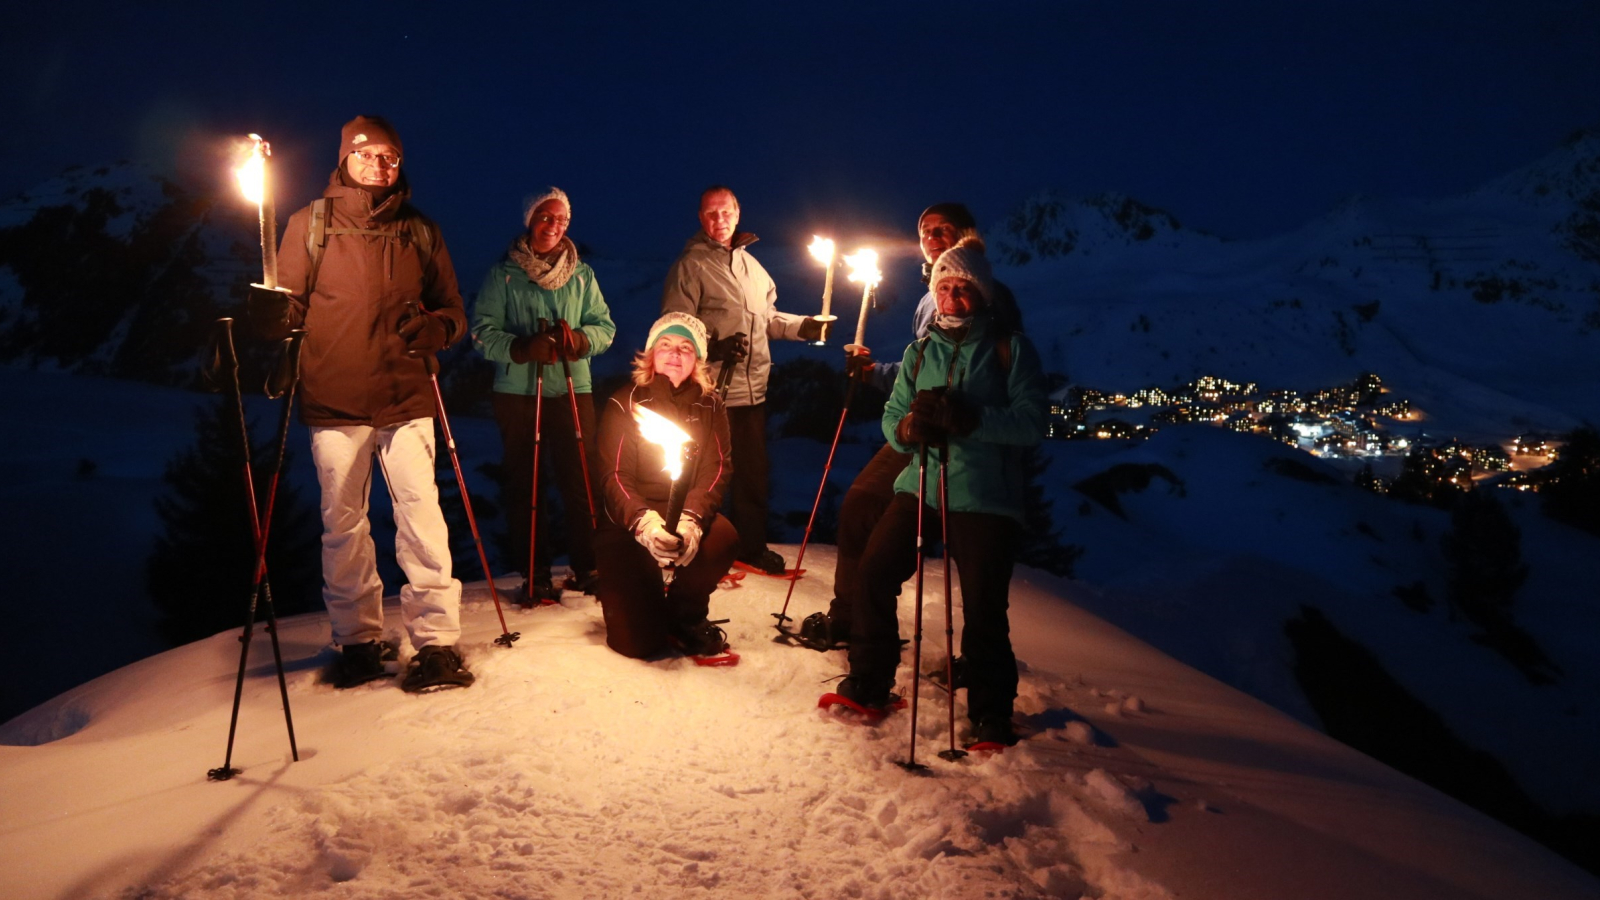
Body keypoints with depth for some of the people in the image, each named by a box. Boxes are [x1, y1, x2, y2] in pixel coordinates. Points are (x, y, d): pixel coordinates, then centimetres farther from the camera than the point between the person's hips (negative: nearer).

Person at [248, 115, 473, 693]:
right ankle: (358, 638, 19)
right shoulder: (312, 223, 9)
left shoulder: (419, 231, 13)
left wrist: (435, 327, -8)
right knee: (342, 522, 6)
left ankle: (436, 641, -2)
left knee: (420, 515, -8)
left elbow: (453, 309, 15)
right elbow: (290, 306, 6)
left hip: (406, 398, 0)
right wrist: (272, 315, -17)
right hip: (334, 401, 0)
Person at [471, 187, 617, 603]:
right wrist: (523, 348, -20)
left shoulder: (581, 274, 11)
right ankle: (535, 574, 12)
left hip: (573, 388, 2)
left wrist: (579, 340, -14)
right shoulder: (502, 274, 3)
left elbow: (605, 326, 8)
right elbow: (483, 332, -3)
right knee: (525, 485, 2)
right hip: (518, 392, -2)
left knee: (583, 481, 0)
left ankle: (587, 566, 13)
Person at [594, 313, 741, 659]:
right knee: (637, 643, -15)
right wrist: (644, 522, -35)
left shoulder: (709, 406, 3)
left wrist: (692, 520, -31)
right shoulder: (624, 404, -4)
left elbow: (717, 470, -10)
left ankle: (687, 616, -5)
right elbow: (614, 477, -13)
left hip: (688, 516, 3)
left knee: (723, 536, -34)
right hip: (629, 525, -2)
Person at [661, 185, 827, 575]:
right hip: (712, 391, -6)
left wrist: (804, 326, 7)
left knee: (754, 470, 14)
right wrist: (713, 346, -24)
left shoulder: (750, 263, 16)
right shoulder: (691, 266, -5)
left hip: (753, 387, 7)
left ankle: (752, 546, 28)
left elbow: (767, 317, 21)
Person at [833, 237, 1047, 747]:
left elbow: (1031, 423, -10)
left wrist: (967, 419, -24)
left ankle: (991, 714, 15)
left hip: (985, 498, -4)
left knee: (984, 610, -3)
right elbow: (892, 416, 9)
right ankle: (869, 685, 14)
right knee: (874, 572, -5)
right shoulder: (920, 351, 13)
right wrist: (908, 427, -16)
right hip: (920, 487, 4)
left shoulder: (1010, 350, 0)